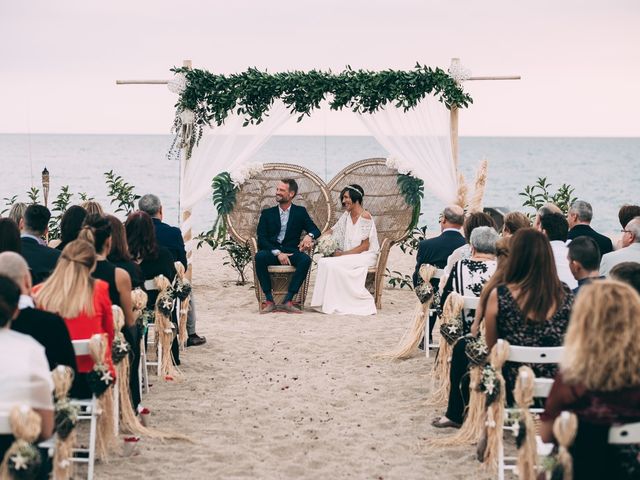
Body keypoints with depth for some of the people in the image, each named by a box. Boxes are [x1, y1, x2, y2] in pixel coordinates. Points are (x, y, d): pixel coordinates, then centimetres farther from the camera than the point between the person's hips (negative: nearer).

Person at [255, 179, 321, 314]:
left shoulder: (300, 212, 14)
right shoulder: (267, 213, 12)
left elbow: (315, 230, 7)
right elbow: (261, 239, 1)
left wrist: (309, 236, -19)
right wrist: (277, 253, -15)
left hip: (291, 252, 0)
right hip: (272, 252, 0)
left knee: (305, 260, -32)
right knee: (259, 256, -34)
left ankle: (287, 301, -31)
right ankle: (269, 300, -29)